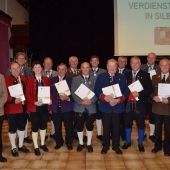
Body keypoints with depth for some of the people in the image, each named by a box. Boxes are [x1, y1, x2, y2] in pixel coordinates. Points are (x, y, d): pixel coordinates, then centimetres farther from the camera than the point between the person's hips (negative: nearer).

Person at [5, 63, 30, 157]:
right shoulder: (6, 80, -9)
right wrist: (13, 100, -28)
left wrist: (27, 102, -4)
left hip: (23, 107, 5)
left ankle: (21, 145, 33)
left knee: (22, 126, 16)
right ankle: (14, 148, 23)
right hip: (12, 108, -5)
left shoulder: (24, 79, 7)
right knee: (12, 128, 7)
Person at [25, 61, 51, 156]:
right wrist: (34, 102, -21)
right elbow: (27, 94, -7)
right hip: (34, 107, -3)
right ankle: (36, 147, 17)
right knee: (35, 127, 5)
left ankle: (43, 144, 30)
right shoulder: (30, 80, -4)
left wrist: (50, 100, -11)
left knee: (44, 125, 14)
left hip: (45, 106, 3)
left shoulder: (46, 79, 5)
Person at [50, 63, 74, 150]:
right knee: (57, 127, 11)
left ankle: (69, 143, 26)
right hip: (55, 107, 2)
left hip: (67, 107, -2)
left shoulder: (70, 80, 1)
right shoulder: (52, 80, 8)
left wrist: (68, 98, -19)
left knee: (69, 126, 7)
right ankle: (59, 142, 30)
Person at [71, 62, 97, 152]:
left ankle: (89, 144, 23)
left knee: (90, 126, 8)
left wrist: (92, 101, -16)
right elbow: (73, 93, -4)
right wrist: (81, 101, -16)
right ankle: (81, 143, 24)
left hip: (91, 106, 1)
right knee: (80, 126, 7)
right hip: (79, 106, -1)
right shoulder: (75, 79, 3)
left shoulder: (94, 80, 7)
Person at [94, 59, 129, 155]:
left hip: (118, 107, 1)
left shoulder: (122, 77, 4)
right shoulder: (101, 77, 2)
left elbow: (126, 91, -1)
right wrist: (105, 98, -20)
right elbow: (97, 91, -3)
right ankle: (105, 146, 26)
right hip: (105, 107, 0)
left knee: (116, 128, 10)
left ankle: (116, 146, 25)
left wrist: (118, 100, -17)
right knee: (106, 128, 10)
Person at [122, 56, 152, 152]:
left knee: (141, 124, 7)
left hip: (140, 103, -2)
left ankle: (140, 143, 24)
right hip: (128, 103, 3)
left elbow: (149, 90, -6)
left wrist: (139, 94, -17)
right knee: (128, 123, 11)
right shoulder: (127, 75, 9)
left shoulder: (145, 75, -1)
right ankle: (128, 141, 29)